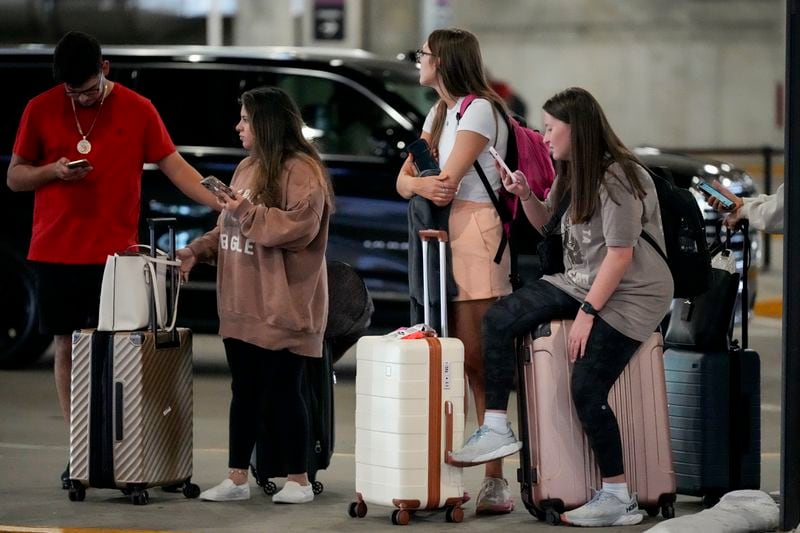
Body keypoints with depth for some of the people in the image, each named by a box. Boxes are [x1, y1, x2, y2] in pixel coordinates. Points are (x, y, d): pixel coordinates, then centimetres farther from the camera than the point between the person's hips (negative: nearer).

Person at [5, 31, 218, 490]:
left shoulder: (137, 110, -1)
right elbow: (15, 177, 8)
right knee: (68, 348, 3)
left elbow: (174, 165, -2)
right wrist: (52, 171, -13)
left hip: (114, 253, -1)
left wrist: (220, 203, -15)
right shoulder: (41, 110, 1)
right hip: (56, 252, 1)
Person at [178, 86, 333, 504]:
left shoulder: (301, 171, -11)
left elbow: (299, 226, -22)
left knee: (283, 391, -2)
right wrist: (198, 250, 9)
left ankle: (299, 481, 7)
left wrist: (248, 212, -21)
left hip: (282, 308, -8)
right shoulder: (247, 167, 16)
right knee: (245, 391, 10)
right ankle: (237, 478, 15)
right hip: (241, 304, 8)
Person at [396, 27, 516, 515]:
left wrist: (419, 184, 6)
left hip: (474, 232, -9)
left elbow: (449, 181, -13)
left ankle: (496, 482, -14)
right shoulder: (439, 113, 23)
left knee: (477, 361, -12)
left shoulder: (478, 109, -5)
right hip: (439, 236, 9)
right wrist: (418, 184, -11)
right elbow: (404, 178, 13)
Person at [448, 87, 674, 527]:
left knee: (587, 388, -20)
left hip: (632, 295, -9)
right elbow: (547, 222, 26)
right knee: (498, 319, -6)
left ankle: (617, 499, -11)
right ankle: (496, 429, -5)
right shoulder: (573, 174, 10)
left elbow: (621, 255, -22)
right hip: (582, 282, 9)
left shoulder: (617, 179, -18)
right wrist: (525, 196, 5)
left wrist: (587, 313, -23)